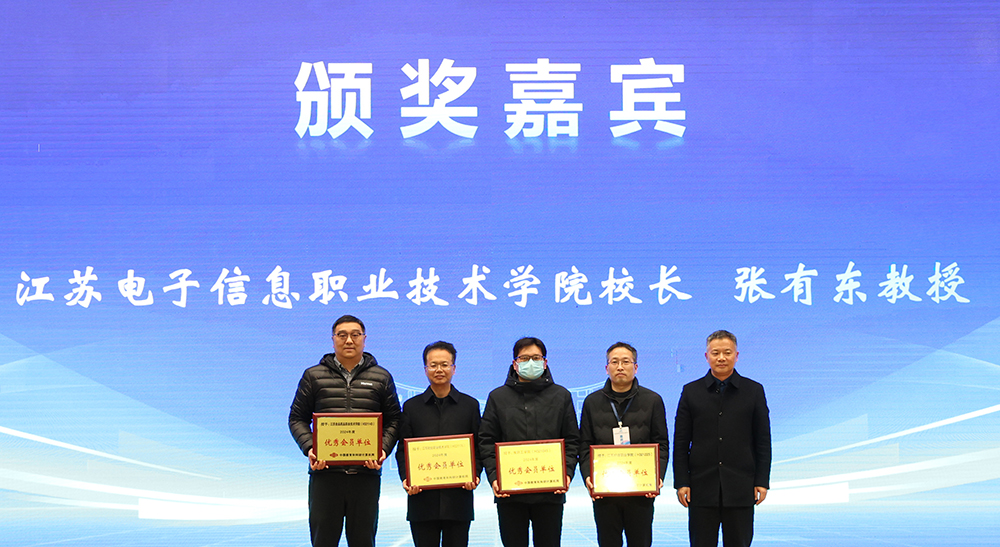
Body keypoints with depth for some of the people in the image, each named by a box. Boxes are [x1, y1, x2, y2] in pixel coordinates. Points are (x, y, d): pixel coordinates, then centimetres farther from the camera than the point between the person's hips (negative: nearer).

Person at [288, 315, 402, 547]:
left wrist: (383, 449, -7)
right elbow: (297, 418, 9)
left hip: (366, 474, 1)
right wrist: (309, 448, -8)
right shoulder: (313, 376, 9)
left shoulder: (381, 377, 11)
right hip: (325, 472, 0)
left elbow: (393, 420, 11)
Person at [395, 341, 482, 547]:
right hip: (422, 498, 0)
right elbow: (403, 450, 8)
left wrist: (475, 475, -9)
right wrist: (405, 478, -9)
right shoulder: (411, 406, 11)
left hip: (458, 498, 0)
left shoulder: (470, 405, 10)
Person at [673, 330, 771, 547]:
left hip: (740, 488, 0)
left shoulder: (754, 391, 6)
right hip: (702, 487, 0)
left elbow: (763, 442, 6)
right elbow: (680, 443, 5)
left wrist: (762, 481, -1)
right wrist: (681, 482, -2)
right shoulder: (691, 392, 6)